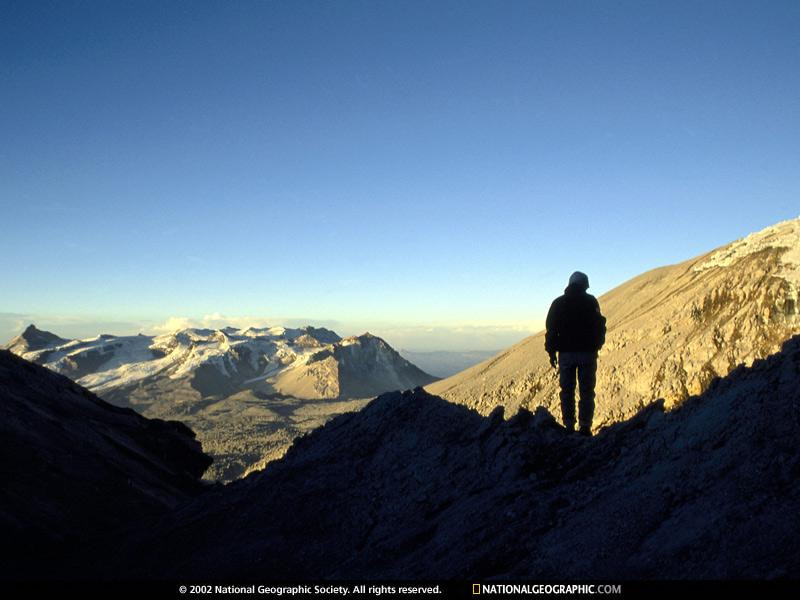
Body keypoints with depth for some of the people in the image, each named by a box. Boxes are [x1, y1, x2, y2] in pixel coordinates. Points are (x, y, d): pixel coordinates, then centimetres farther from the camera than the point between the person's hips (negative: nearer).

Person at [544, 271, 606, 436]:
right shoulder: (591, 301, 0)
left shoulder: (558, 303, 5)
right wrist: (596, 345, 16)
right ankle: (585, 426, -1)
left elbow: (551, 329, 4)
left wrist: (551, 352, 10)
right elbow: (599, 326, 2)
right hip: (587, 353, -1)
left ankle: (569, 426, 5)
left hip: (565, 354, 1)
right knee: (587, 392, 3)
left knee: (567, 392, 7)